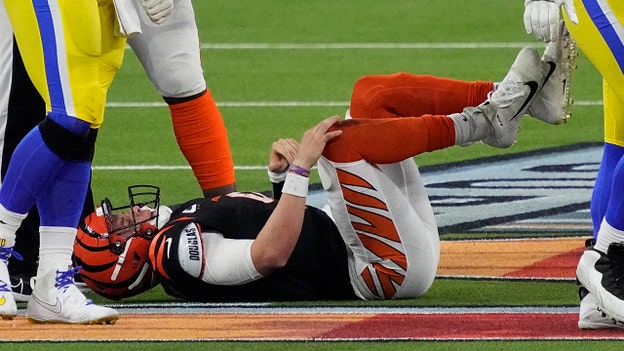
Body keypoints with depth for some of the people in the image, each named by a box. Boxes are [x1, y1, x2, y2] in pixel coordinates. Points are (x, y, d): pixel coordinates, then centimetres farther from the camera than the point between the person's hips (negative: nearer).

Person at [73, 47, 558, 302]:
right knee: (344, 138, -27)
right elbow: (271, 254, -28)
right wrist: (300, 166, -25)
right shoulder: (181, 253, -14)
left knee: (376, 93, 8)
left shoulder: (186, 220, 17)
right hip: (390, 268, -9)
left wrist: (280, 176, 6)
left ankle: (502, 101, -7)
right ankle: (480, 123, -16)